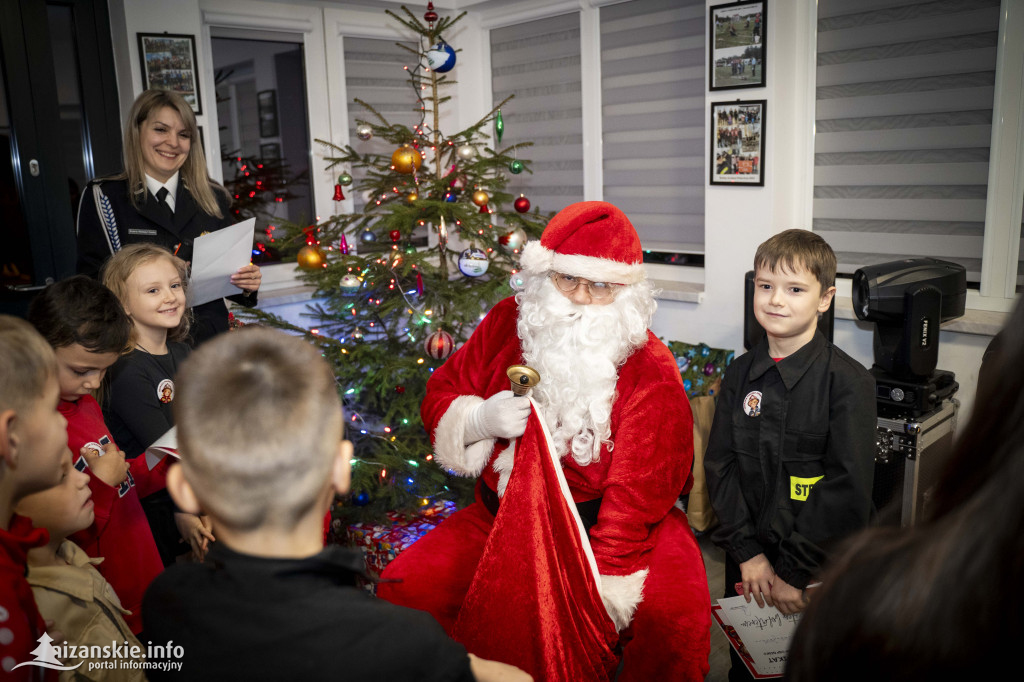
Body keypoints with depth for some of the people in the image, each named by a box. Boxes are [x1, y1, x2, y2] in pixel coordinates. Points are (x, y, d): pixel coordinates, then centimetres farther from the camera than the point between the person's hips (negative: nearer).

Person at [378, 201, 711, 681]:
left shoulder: (652, 373, -14)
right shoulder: (508, 322, -1)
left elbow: (637, 500, -17)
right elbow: (439, 399, 8)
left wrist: (598, 598, -22)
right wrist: (482, 420, -16)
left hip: (604, 525, -3)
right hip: (501, 517, 4)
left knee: (675, 614, -29)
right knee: (403, 588, -12)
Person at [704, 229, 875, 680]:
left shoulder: (849, 383, -14)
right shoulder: (741, 373, -1)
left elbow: (847, 489, -16)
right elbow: (720, 464, -1)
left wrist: (794, 574, -15)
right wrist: (748, 552, -9)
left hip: (817, 572, -3)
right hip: (747, 561, 4)